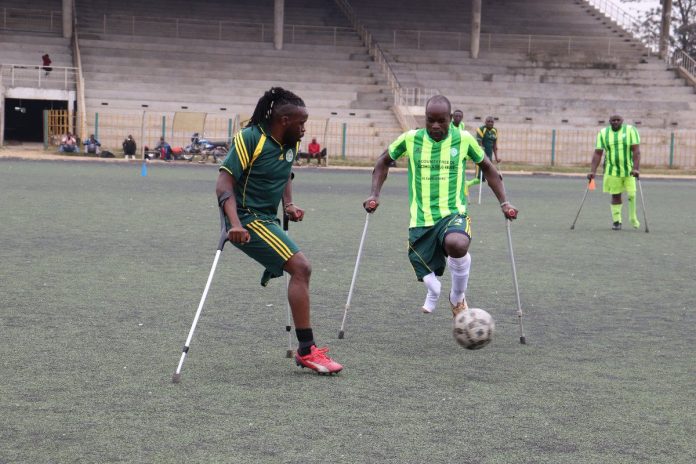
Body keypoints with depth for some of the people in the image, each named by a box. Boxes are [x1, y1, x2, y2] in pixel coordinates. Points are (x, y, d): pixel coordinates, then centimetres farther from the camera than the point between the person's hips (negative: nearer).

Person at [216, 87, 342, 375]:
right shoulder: (250, 138, -15)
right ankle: (307, 350, -16)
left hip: (267, 220, 9)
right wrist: (235, 224, -33)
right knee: (300, 267, -19)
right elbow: (224, 183, -20)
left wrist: (289, 204, 6)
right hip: (248, 219, -9)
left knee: (301, 270, 12)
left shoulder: (291, 144, 8)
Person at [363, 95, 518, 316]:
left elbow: (487, 167, 13)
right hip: (420, 221, 2)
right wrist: (374, 194, 5)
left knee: (457, 245, -37)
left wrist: (504, 202, 7)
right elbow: (384, 161, 16)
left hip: (452, 214, -1)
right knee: (432, 286, 1)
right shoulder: (410, 139, 0)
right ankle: (432, 295, 44)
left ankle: (458, 297, -6)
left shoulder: (464, 139, -1)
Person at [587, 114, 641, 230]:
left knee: (631, 194, -1)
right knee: (615, 196, 3)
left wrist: (636, 168, -24)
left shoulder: (630, 130, -6)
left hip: (629, 169, -1)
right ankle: (616, 221, 12)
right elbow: (597, 153, -3)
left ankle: (633, 218, 21)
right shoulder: (603, 133, 0)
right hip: (612, 170, 1)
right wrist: (592, 171, -11)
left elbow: (636, 151, -13)